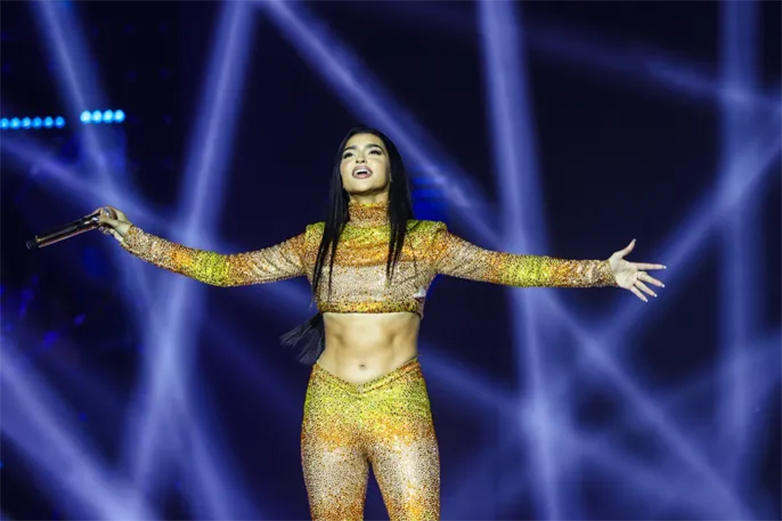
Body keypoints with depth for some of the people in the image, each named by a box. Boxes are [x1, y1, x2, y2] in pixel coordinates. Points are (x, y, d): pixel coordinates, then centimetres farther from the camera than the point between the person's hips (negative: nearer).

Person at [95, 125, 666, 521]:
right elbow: (225, 269, 10)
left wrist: (602, 271, -12)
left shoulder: (425, 240, 4)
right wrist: (136, 238, 6)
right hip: (329, 407, 2)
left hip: (400, 407, -2)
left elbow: (507, 266, -3)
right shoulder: (317, 243, 9)